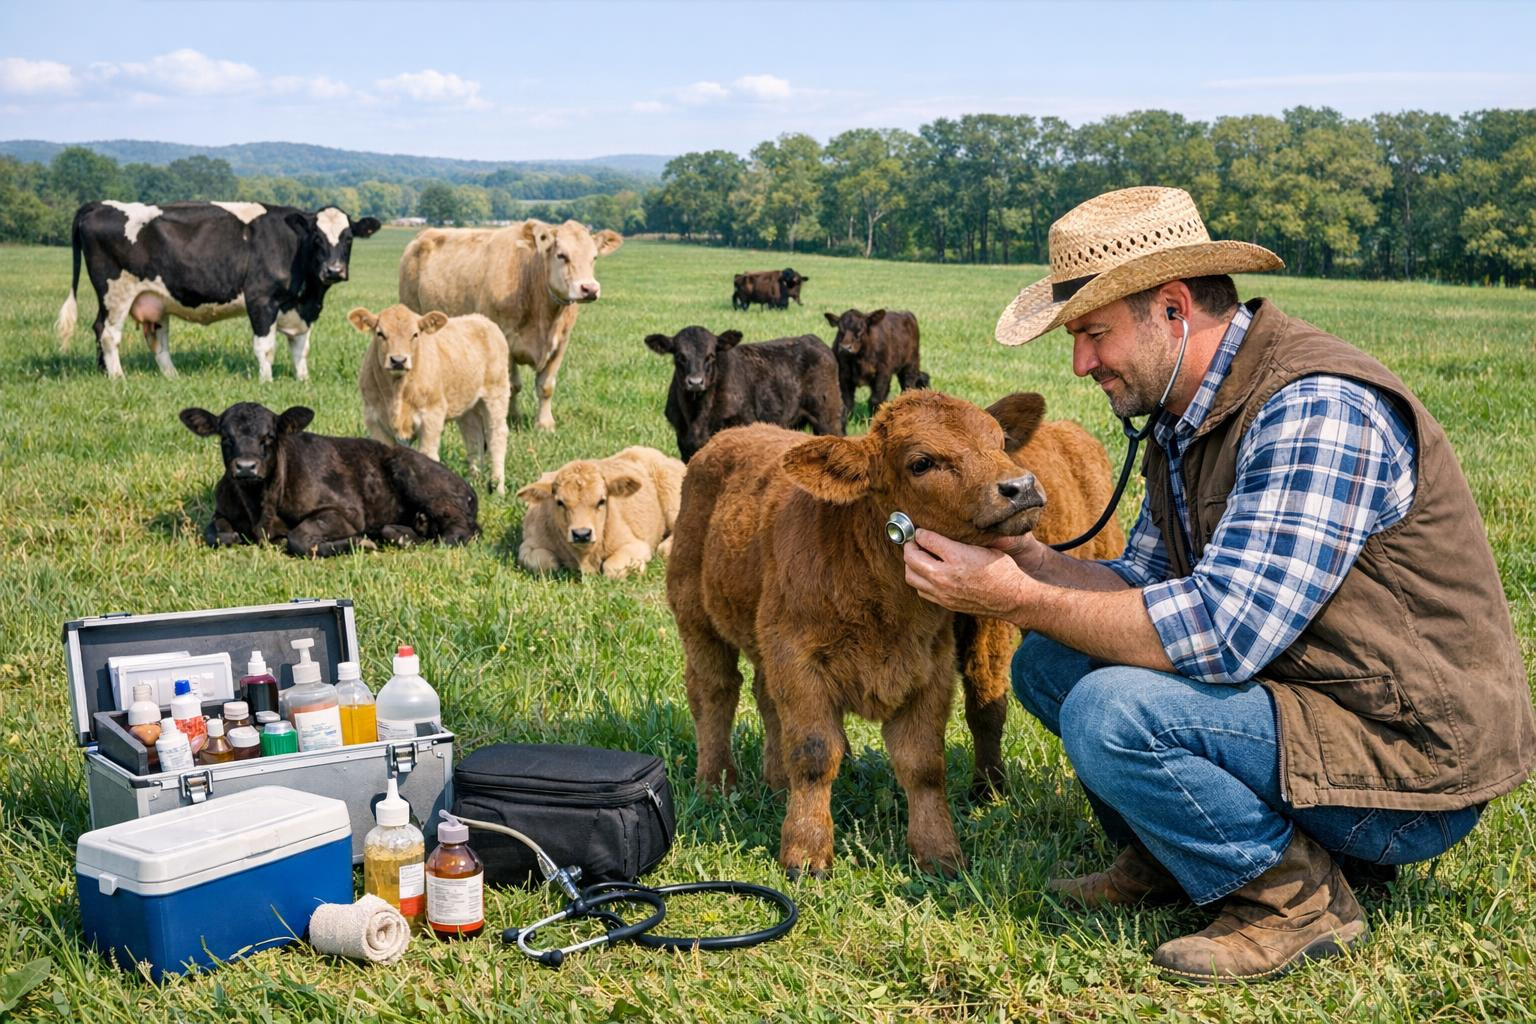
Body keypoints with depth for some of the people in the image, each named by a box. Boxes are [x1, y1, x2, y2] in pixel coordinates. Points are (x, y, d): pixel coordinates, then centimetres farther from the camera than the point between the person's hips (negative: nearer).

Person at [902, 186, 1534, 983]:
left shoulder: (1316, 409, -24)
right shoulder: (1188, 416, 7)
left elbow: (1223, 631, -31)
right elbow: (1144, 583, 10)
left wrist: (1021, 600, -24)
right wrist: (1026, 558, -8)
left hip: (1412, 769, -9)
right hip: (1295, 693, 9)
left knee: (1110, 713, -28)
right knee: (1048, 661, 3)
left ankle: (1296, 897, -7)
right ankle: (1169, 858, 15)